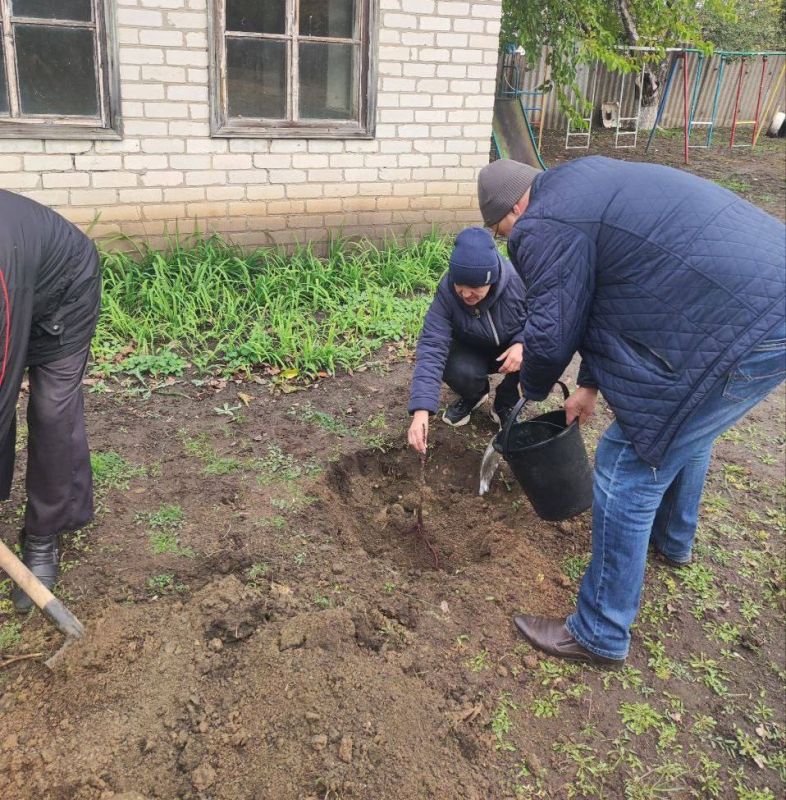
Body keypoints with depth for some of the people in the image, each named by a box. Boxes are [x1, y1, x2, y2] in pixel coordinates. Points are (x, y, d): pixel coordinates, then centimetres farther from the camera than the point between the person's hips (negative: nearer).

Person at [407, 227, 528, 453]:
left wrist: (522, 343, -37)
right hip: (472, 352, 0)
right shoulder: (446, 292, -29)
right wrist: (421, 410, -48)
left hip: (512, 348, 1)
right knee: (457, 371, -33)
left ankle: (505, 402, -1)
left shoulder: (518, 281, -31)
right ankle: (473, 396, 7)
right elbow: (432, 347, -37)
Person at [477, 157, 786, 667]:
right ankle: (673, 540, 57)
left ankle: (601, 635, 15)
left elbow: (551, 333, -7)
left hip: (742, 333, -10)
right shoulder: (583, 184, 22)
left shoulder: (545, 226, -10)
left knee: (628, 470, 0)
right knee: (687, 432, 31)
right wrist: (590, 384, 31)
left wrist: (533, 389, 16)